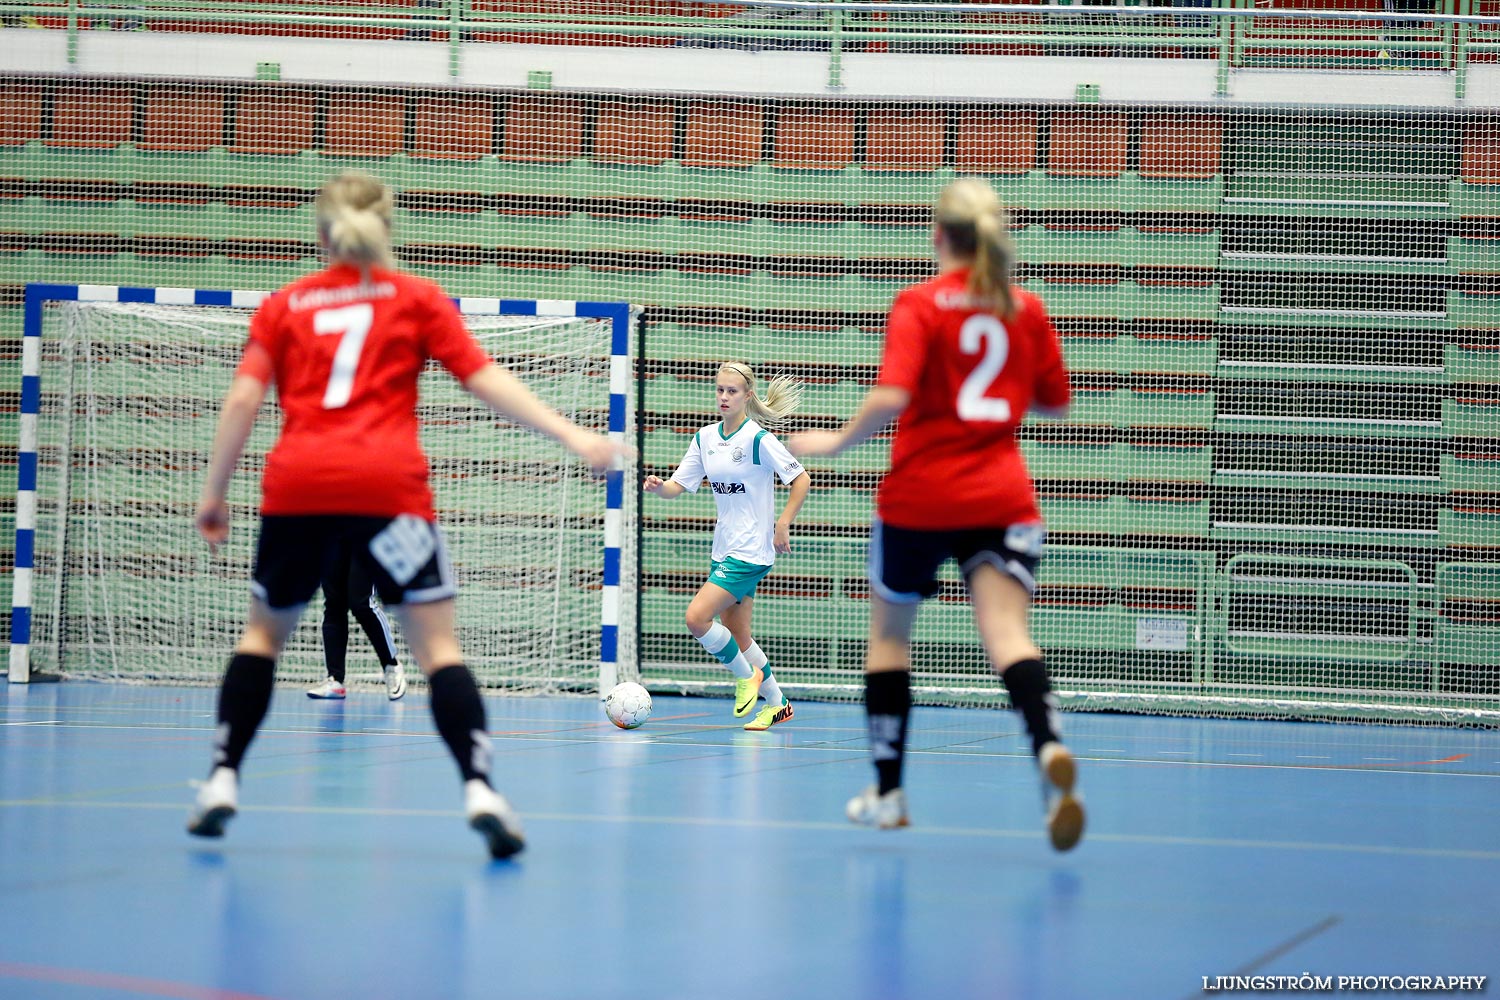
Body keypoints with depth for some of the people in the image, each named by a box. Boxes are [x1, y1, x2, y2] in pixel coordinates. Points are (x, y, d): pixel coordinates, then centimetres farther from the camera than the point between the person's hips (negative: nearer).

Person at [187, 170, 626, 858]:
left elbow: (243, 399, 7)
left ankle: (223, 781, 13)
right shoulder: (416, 298, 14)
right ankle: (479, 791, -18)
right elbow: (485, 380, 4)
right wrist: (572, 436, 2)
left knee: (265, 629, 21)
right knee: (436, 642, -2)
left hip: (295, 487, 2)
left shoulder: (283, 305, 18)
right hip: (387, 485, -2)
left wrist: (214, 493, 11)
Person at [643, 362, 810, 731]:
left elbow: (801, 480, -10)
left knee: (697, 618, -18)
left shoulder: (758, 439, -13)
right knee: (736, 635, 12)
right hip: (724, 548, 8)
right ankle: (777, 703, 27)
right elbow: (678, 486, 6)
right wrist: (658, 486, -15)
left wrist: (782, 526, -15)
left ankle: (747, 676, 4)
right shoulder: (705, 438, 7)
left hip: (751, 550, -8)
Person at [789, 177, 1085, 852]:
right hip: (1002, 499, 2)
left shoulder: (921, 305, -6)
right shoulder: (1026, 309, 7)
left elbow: (891, 397, -20)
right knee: (1008, 634, -12)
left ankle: (887, 791, 23)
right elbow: (1054, 402, 16)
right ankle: (1049, 749, -42)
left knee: (890, 631, 18)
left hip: (917, 498, -2)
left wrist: (835, 442, -5)